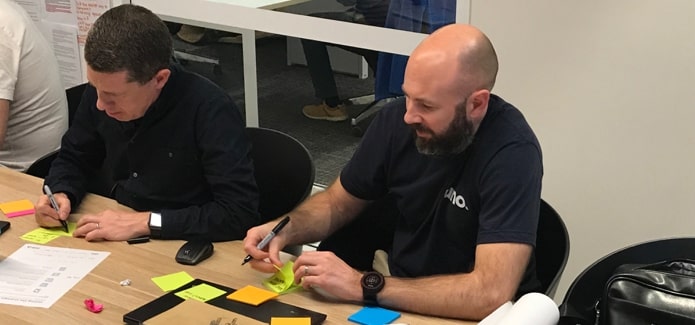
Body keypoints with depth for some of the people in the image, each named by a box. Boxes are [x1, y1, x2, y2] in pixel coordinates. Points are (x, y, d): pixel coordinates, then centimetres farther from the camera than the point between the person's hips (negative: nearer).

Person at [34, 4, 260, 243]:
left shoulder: (209, 109, -24)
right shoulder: (103, 89, -5)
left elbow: (241, 212, -29)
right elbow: (73, 159, 11)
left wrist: (145, 222, -27)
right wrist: (61, 194, -10)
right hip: (118, 246, 5)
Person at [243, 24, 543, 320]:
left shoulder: (512, 153, -25)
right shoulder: (397, 119, -10)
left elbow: (491, 294, -33)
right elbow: (338, 201, 7)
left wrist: (364, 286, -31)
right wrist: (285, 230, -13)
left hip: (471, 313, -4)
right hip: (399, 294, 4)